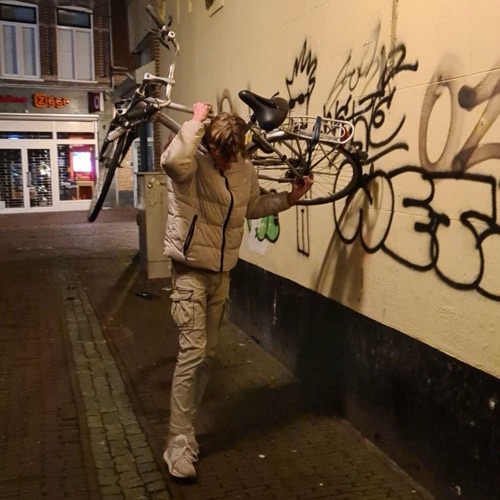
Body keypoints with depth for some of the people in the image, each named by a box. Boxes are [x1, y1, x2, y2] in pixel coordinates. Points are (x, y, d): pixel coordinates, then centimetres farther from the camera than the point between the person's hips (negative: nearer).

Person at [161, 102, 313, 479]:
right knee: (193, 352, -12)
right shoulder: (191, 166, -17)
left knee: (208, 354, 13)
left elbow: (252, 207, 19)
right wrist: (197, 120, -29)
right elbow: (173, 160, -42)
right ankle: (179, 442, -2)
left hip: (222, 272, 7)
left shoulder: (246, 171, 1)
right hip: (191, 270, -6)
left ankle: (186, 428, 29)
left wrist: (290, 198, 8)